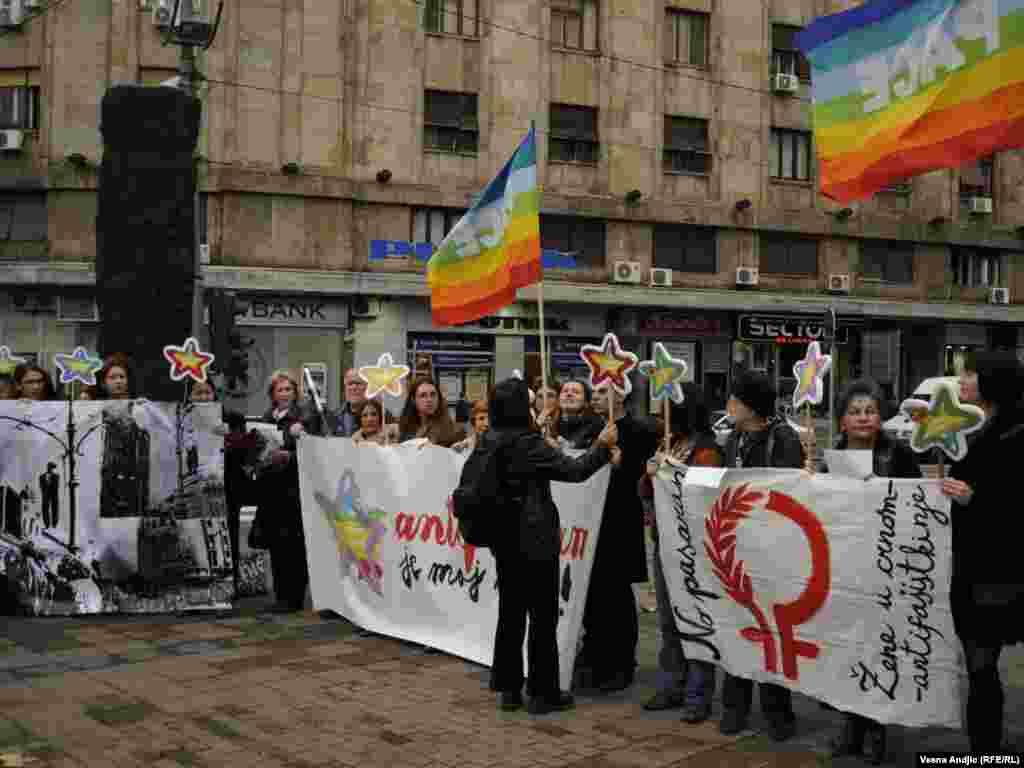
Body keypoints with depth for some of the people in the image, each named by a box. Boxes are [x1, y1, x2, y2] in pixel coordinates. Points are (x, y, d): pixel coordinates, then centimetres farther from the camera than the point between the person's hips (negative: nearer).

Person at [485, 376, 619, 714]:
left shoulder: (487, 441, 2)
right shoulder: (528, 443, -20)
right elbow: (575, 470, -15)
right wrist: (603, 445, -2)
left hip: (504, 540, 7)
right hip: (535, 541, -7)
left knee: (510, 613, 14)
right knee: (543, 616, 4)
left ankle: (508, 689, 21)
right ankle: (542, 692, 11)